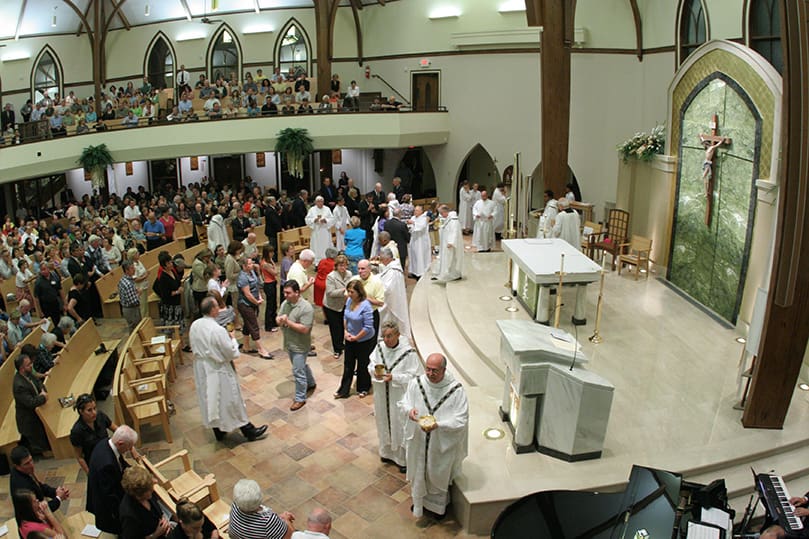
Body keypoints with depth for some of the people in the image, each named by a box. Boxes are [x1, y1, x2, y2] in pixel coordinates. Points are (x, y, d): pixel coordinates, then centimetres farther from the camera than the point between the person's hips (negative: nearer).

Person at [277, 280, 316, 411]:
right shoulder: (285, 303, -1)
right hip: (288, 343, 8)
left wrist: (288, 322, -27)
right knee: (301, 365, 25)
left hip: (300, 346, -8)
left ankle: (300, 399, 15)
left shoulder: (306, 308, -25)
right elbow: (278, 318, 7)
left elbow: (305, 329, -28)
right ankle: (311, 383, 48)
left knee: (298, 371, 0)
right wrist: (279, 320, -17)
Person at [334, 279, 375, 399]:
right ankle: (343, 390, 25)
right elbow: (345, 316, 8)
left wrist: (356, 337, -15)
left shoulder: (366, 306, -28)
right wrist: (346, 332, -3)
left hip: (364, 341, -6)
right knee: (348, 364, 14)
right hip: (350, 339, 6)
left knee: (362, 365, 13)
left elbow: (368, 327, -25)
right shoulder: (349, 300, -7)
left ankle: (363, 389, 34)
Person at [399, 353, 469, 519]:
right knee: (418, 472, 23)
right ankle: (419, 501, 52)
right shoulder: (416, 383, -14)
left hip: (442, 443, -2)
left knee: (438, 475, 20)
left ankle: (438, 505, 49)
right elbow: (403, 402, 1)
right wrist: (409, 410, -22)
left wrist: (438, 424, -32)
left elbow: (461, 420, -20)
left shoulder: (456, 390, -23)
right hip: (418, 440, 3)